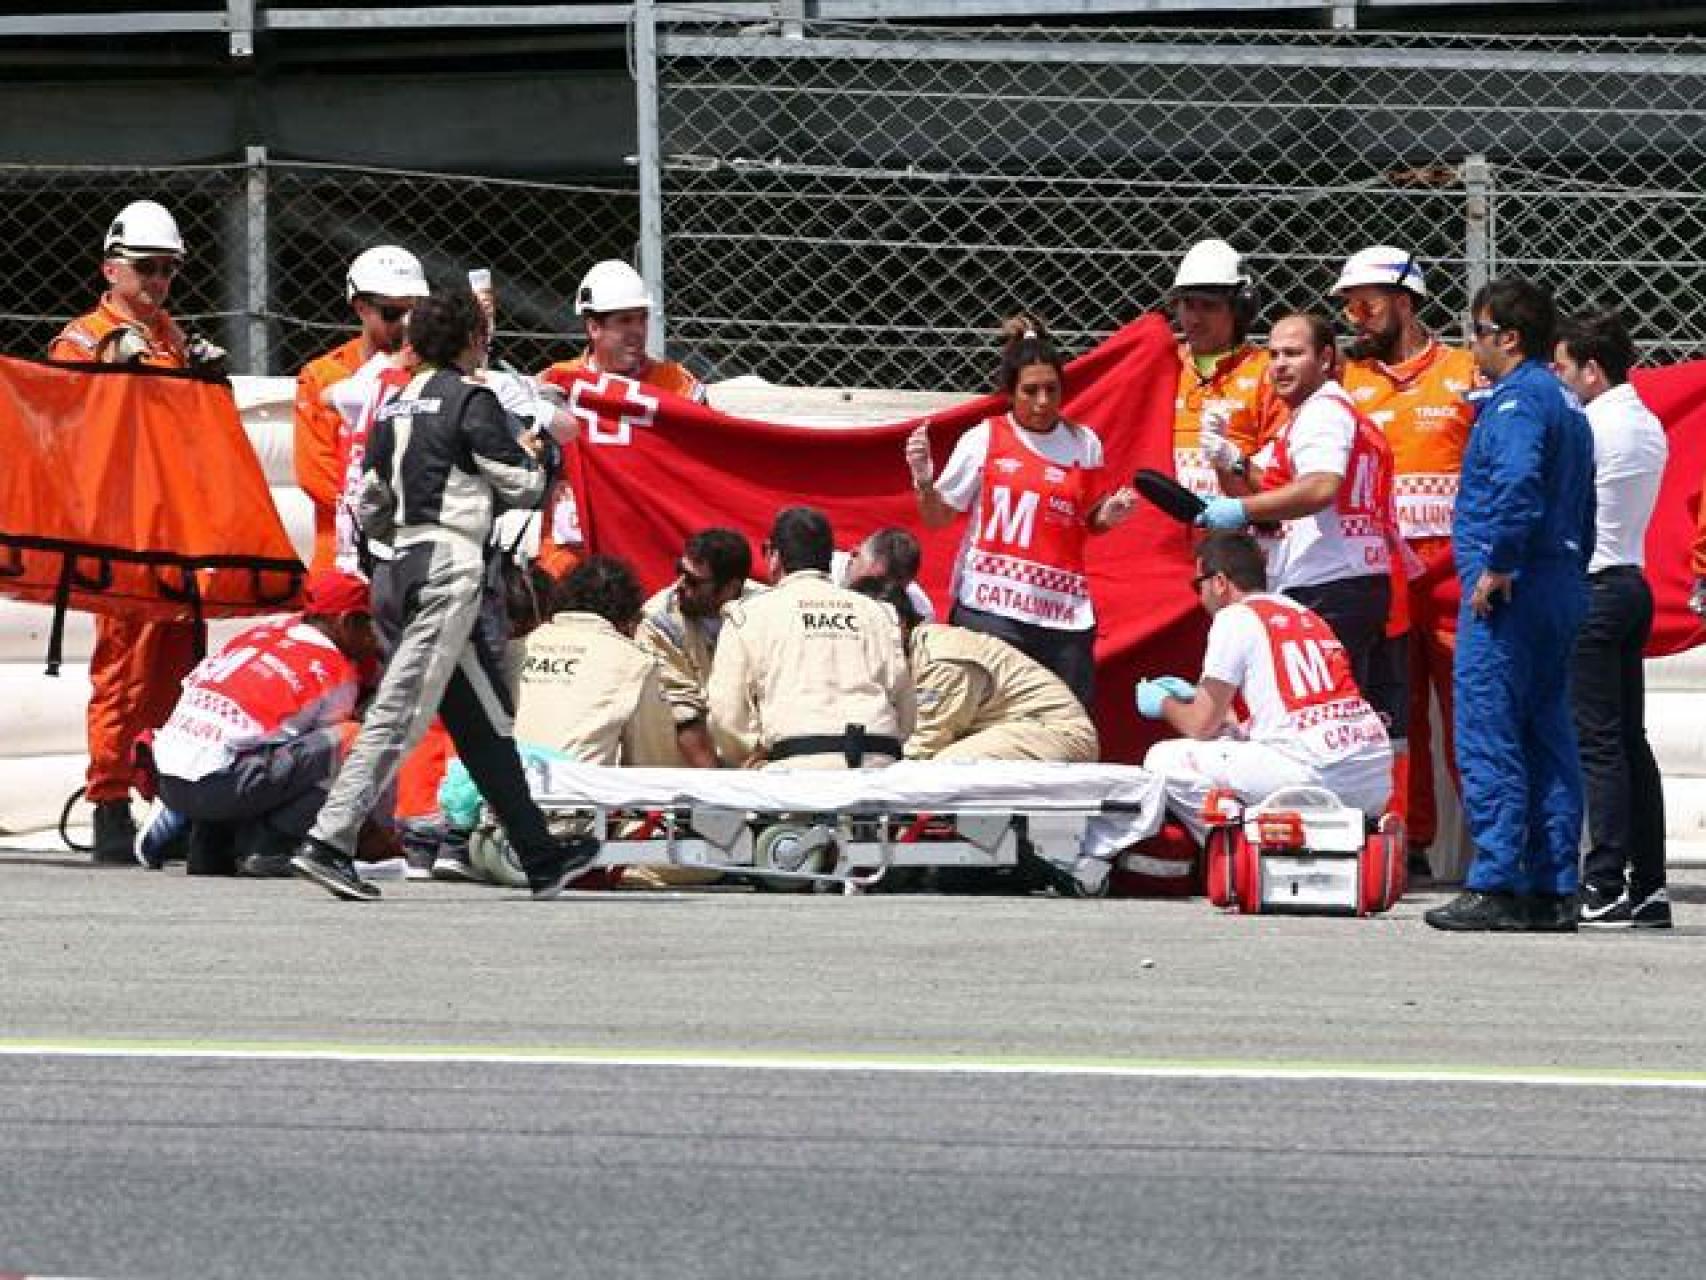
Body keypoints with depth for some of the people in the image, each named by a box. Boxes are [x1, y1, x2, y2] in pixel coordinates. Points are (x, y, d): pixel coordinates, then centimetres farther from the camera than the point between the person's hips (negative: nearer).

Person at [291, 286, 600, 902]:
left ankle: (542, 857, 20)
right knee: (400, 712, -12)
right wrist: (544, 450, 15)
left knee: (483, 722, 13)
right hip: (451, 569, -9)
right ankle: (328, 842, -21)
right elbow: (523, 487, -5)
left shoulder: (395, 407, 16)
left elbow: (371, 510, 17)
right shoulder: (472, 399, -6)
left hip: (398, 569, 9)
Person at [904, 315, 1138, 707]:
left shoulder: (1083, 443, 7)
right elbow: (937, 519, 6)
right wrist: (923, 481, -13)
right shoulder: (983, 439, 1)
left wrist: (1110, 516, -2)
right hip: (992, 609, -2)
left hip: (1064, 612, 2)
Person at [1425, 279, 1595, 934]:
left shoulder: (1518, 398, -11)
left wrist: (1497, 565, -21)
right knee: (1548, 737, 10)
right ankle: (1553, 890, 10)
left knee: (1488, 738, -9)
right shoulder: (1565, 403, 20)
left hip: (1508, 589, -10)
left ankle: (1495, 887, -12)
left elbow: (1518, 481, -27)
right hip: (1561, 586, 10)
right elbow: (1582, 511, 22)